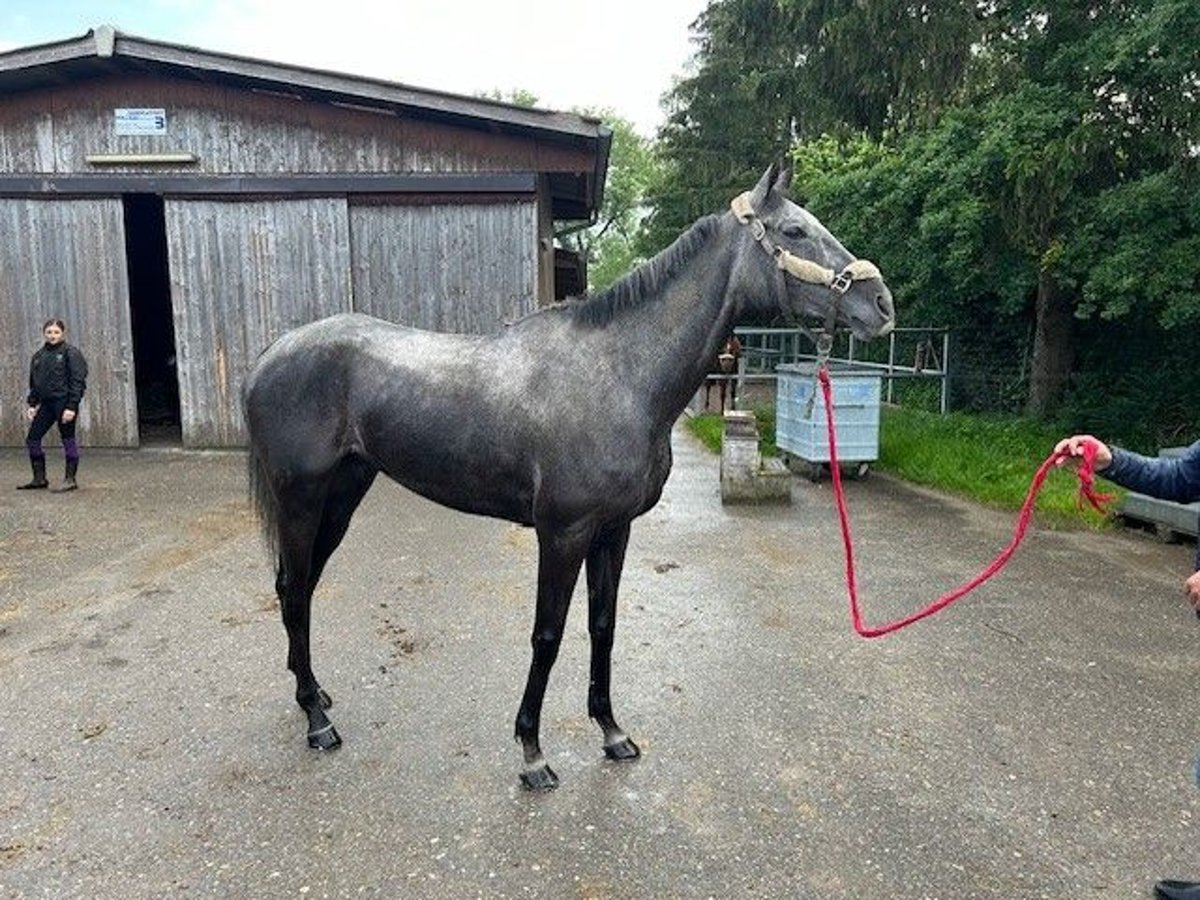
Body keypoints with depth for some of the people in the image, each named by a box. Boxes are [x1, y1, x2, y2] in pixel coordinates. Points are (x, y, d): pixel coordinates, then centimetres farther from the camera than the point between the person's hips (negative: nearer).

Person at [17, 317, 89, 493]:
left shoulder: (71, 353, -6)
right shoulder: (38, 356, 14)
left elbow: (77, 381, -11)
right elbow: (34, 382, 20)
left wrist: (71, 407, -18)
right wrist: (32, 404, 11)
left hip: (64, 402, -7)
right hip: (46, 403, 7)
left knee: (68, 440, -1)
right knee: (32, 439, 7)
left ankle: (70, 480, 6)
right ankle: (39, 479, 17)